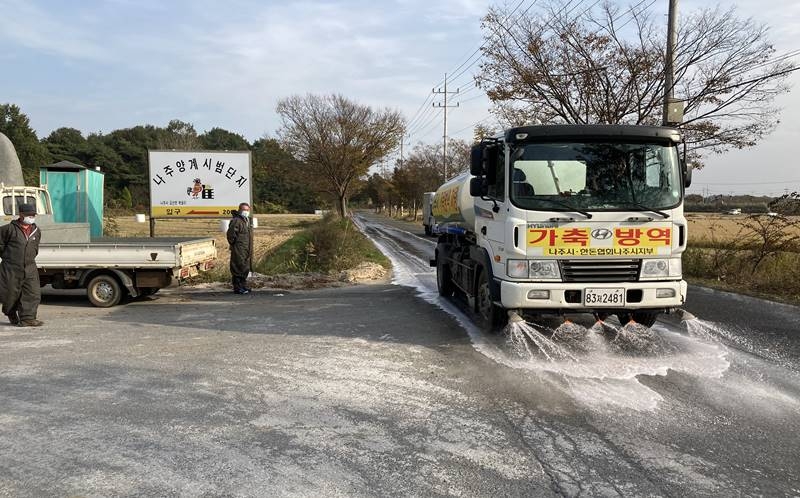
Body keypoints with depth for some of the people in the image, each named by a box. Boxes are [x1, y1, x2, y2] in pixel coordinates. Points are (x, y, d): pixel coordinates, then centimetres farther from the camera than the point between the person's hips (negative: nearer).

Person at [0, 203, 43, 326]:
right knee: (11, 293, 7)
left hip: (30, 268, 4)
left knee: (33, 293, -9)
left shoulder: (36, 231, 9)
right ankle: (11, 314, 34)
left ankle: (27, 318, -7)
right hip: (11, 269, -4)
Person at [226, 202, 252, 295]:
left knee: (246, 268, 14)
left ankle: (243, 286, 24)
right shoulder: (236, 220, -14)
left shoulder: (247, 220, 17)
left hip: (246, 250, 10)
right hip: (238, 250, -9)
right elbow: (230, 233, -18)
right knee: (238, 268, -6)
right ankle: (237, 287, -1)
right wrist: (233, 243, -10)